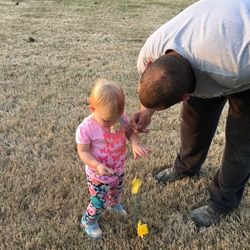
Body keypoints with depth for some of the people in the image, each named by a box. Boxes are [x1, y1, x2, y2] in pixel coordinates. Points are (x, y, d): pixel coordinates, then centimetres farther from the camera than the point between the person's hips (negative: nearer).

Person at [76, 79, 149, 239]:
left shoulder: (121, 118, -19)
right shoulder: (86, 128, -31)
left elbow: (131, 132, -6)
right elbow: (83, 152, -22)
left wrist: (136, 144, -28)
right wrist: (97, 165, -37)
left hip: (119, 170, 5)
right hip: (98, 175, -5)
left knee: (116, 193, 31)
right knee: (100, 202, 10)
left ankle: (114, 204, 67)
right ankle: (88, 221, 42)